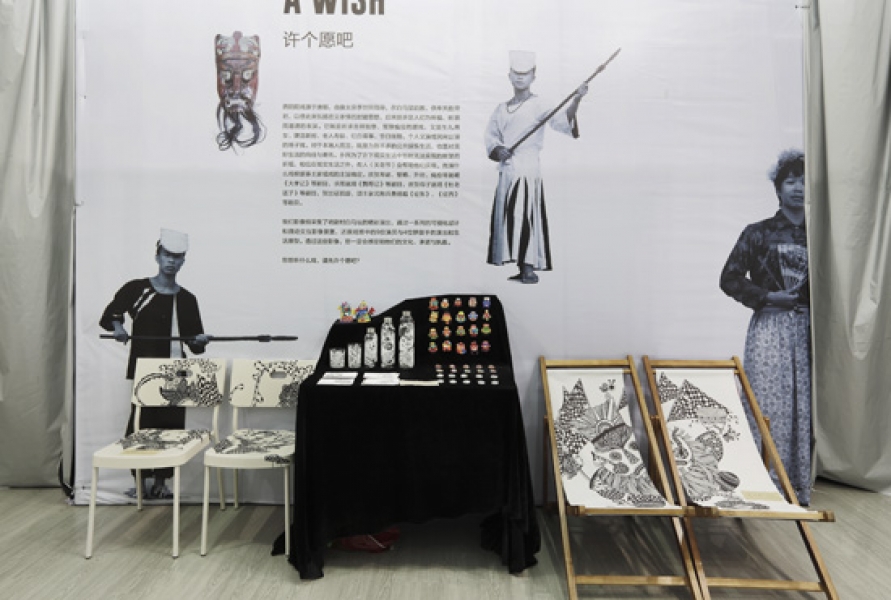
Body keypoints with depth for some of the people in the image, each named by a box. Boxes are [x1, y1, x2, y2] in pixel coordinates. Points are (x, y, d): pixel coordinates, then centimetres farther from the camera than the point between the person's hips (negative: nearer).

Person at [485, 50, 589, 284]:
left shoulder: (538, 105, -1)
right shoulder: (502, 109, 17)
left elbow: (560, 121, -15)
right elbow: (490, 134, 17)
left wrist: (575, 100, -31)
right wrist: (497, 150, -5)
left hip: (527, 170, -6)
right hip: (506, 169, 6)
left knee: (525, 216, -15)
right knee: (507, 218, 5)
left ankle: (530, 269, -13)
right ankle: (523, 268, 11)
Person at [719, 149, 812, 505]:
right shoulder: (758, 233, 4)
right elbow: (730, 279, 0)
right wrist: (768, 296, -9)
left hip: (811, 331, 3)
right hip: (771, 329, -2)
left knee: (806, 408, 3)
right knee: (771, 408, -3)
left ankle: (802, 487, 14)